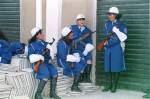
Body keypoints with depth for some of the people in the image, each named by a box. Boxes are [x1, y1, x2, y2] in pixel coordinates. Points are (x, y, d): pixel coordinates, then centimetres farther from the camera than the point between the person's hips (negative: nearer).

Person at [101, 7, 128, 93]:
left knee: (116, 67, -2)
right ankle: (108, 85, 16)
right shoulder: (107, 24, 10)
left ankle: (114, 86, 9)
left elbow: (124, 37, -10)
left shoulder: (121, 24, -7)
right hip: (108, 48, 5)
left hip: (117, 48, -5)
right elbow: (106, 35, 12)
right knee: (107, 67, 6)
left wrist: (116, 30, -19)